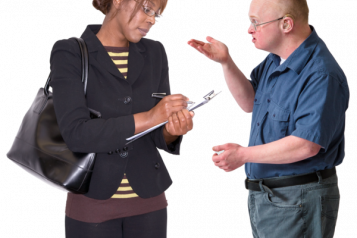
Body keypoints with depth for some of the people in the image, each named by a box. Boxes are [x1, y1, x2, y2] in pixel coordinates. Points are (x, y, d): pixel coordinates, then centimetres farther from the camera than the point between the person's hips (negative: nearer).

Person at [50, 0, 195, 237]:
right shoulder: (68, 54, -11)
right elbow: (76, 134, -22)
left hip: (148, 199, 4)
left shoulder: (155, 54, 2)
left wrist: (173, 129, -23)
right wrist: (147, 118, -29)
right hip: (93, 202, -4)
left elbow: (158, 135, 1)